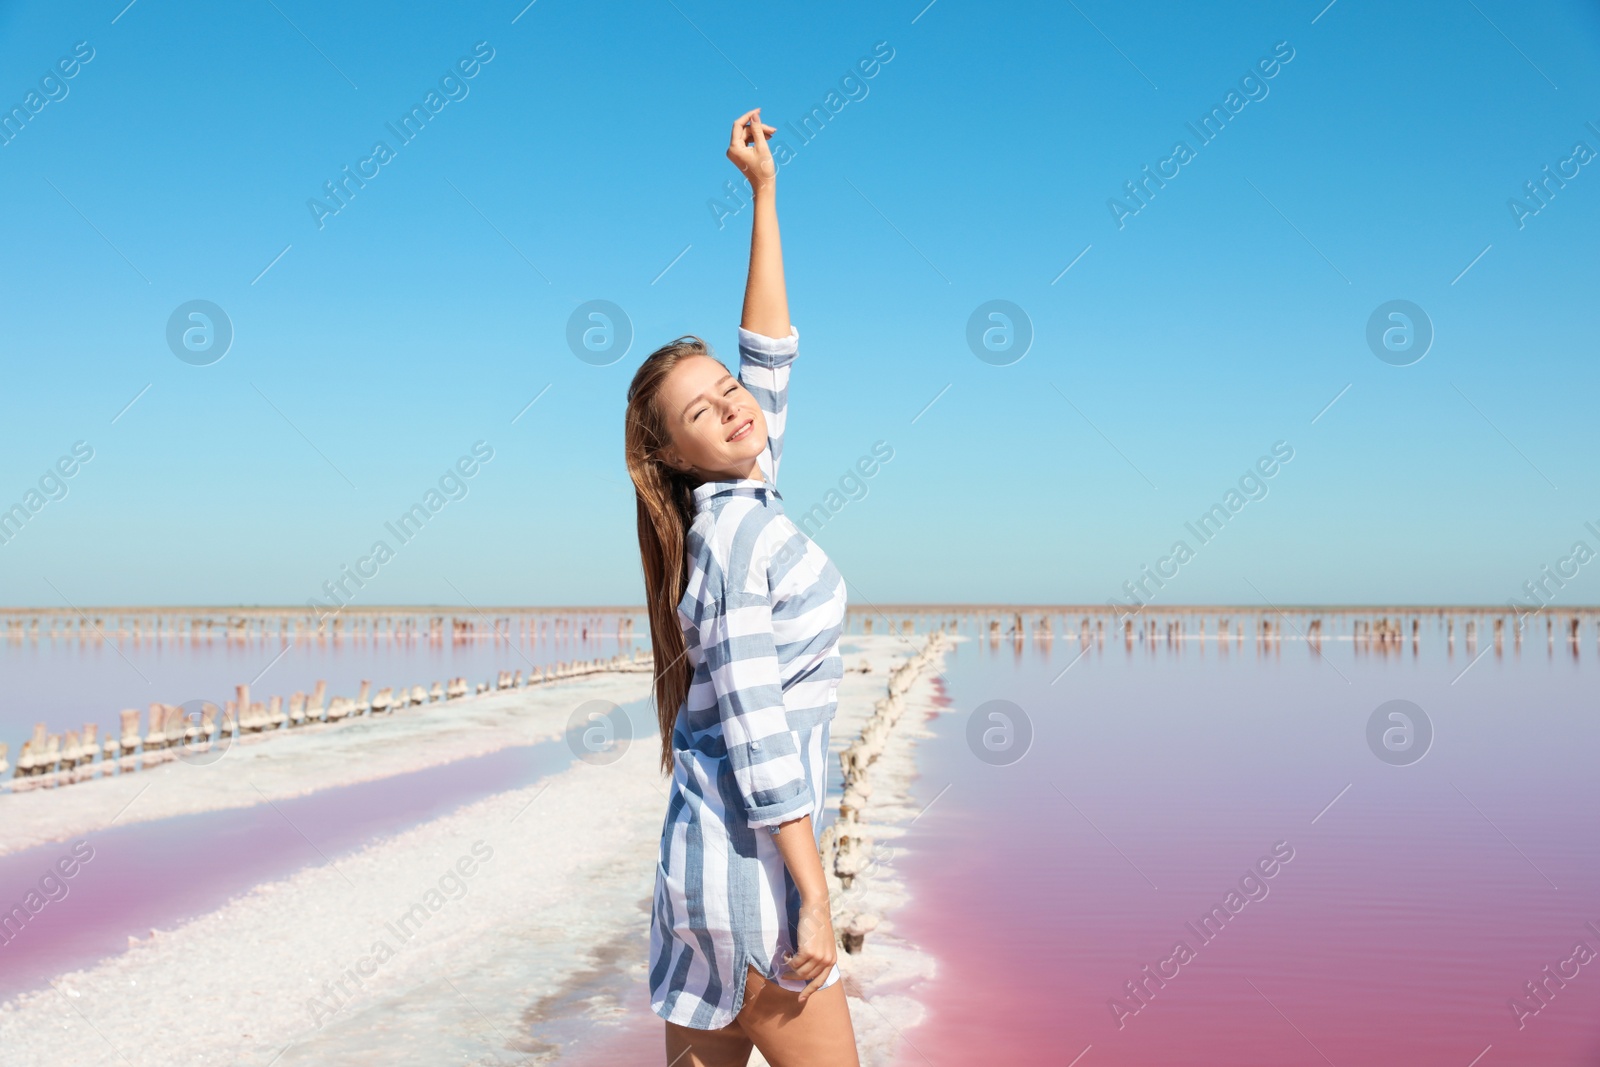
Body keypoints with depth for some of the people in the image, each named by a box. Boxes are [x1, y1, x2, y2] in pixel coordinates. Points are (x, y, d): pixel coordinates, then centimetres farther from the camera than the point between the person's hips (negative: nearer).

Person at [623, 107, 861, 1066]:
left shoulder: (741, 502, 8)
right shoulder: (738, 533, -16)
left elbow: (770, 355, 18)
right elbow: (756, 732, -20)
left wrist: (765, 195, 19)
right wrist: (814, 899, -20)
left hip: (706, 847, 9)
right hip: (752, 857, -9)